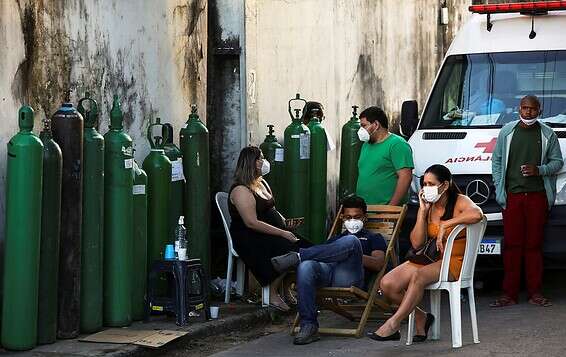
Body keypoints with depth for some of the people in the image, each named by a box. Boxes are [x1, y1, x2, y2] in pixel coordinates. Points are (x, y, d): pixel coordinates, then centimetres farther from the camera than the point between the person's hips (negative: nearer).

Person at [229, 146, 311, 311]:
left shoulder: (262, 183, 17)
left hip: (273, 233, 9)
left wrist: (285, 222, 5)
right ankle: (272, 294, -14)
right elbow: (252, 223, -20)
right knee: (289, 251, -29)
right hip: (249, 239, -9)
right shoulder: (241, 190, -13)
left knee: (304, 247, -14)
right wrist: (282, 233, -21)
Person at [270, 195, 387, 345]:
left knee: (351, 241, -34)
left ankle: (298, 256, -31)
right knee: (305, 267, -35)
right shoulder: (335, 239, 40)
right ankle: (308, 326, -37)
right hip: (326, 270, 3)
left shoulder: (373, 238, 29)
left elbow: (378, 264, 10)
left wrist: (355, 255, -2)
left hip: (349, 277, -3)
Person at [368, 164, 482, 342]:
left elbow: (477, 214, -31)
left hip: (453, 262, -6)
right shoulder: (427, 207, 10)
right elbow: (416, 243, 1)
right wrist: (423, 211, -4)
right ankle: (421, 317, 4)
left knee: (418, 275, -36)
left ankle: (394, 323, -29)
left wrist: (445, 223, -25)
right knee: (387, 284, -15)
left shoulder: (460, 202, -5)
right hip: (428, 260, 6)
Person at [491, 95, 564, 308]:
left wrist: (539, 170, -9)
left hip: (538, 196, 0)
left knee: (534, 244, 1)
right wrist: (499, 188, 3)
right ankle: (509, 293, 0)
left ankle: (535, 292, 6)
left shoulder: (547, 135, 8)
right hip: (512, 196, 0)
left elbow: (557, 162, 10)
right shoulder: (507, 132, 10)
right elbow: (496, 161, 13)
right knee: (512, 244, -2)